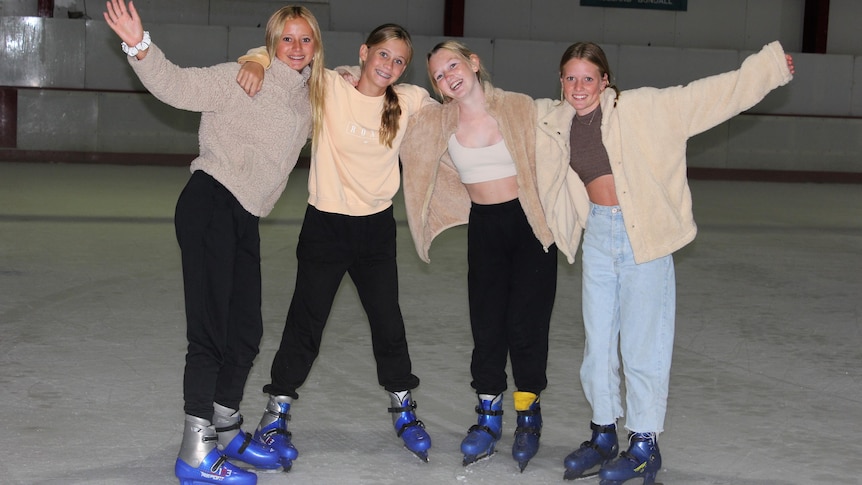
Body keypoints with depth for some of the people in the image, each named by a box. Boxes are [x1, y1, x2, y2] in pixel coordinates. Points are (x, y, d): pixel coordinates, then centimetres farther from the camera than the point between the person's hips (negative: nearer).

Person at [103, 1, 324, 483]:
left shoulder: (307, 95, 14)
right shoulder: (244, 78, -6)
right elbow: (179, 86, -14)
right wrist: (140, 47, -27)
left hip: (245, 219, 8)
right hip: (210, 204, -8)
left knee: (247, 333, 14)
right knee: (210, 332, -9)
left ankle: (227, 433, 32)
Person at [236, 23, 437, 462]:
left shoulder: (409, 101, -2)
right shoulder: (329, 88, -9)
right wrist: (256, 62, -26)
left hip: (377, 228, 2)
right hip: (325, 224, -2)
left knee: (388, 320, 11)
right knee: (305, 322, 6)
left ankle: (403, 410, 29)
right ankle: (278, 409, 21)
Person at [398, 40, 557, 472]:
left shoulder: (519, 108, -9)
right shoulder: (436, 123, -2)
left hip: (530, 223, -3)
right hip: (483, 227, 3)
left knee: (526, 324, -2)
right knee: (487, 326, 4)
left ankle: (529, 417, 14)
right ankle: (488, 417, 17)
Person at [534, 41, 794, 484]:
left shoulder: (639, 108, -11)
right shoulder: (555, 122, 3)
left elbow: (705, 96, -9)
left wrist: (769, 66, -8)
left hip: (645, 235, -5)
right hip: (598, 235, 5)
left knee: (642, 343, 1)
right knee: (597, 339, 11)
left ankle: (644, 446, 13)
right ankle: (603, 436, 27)